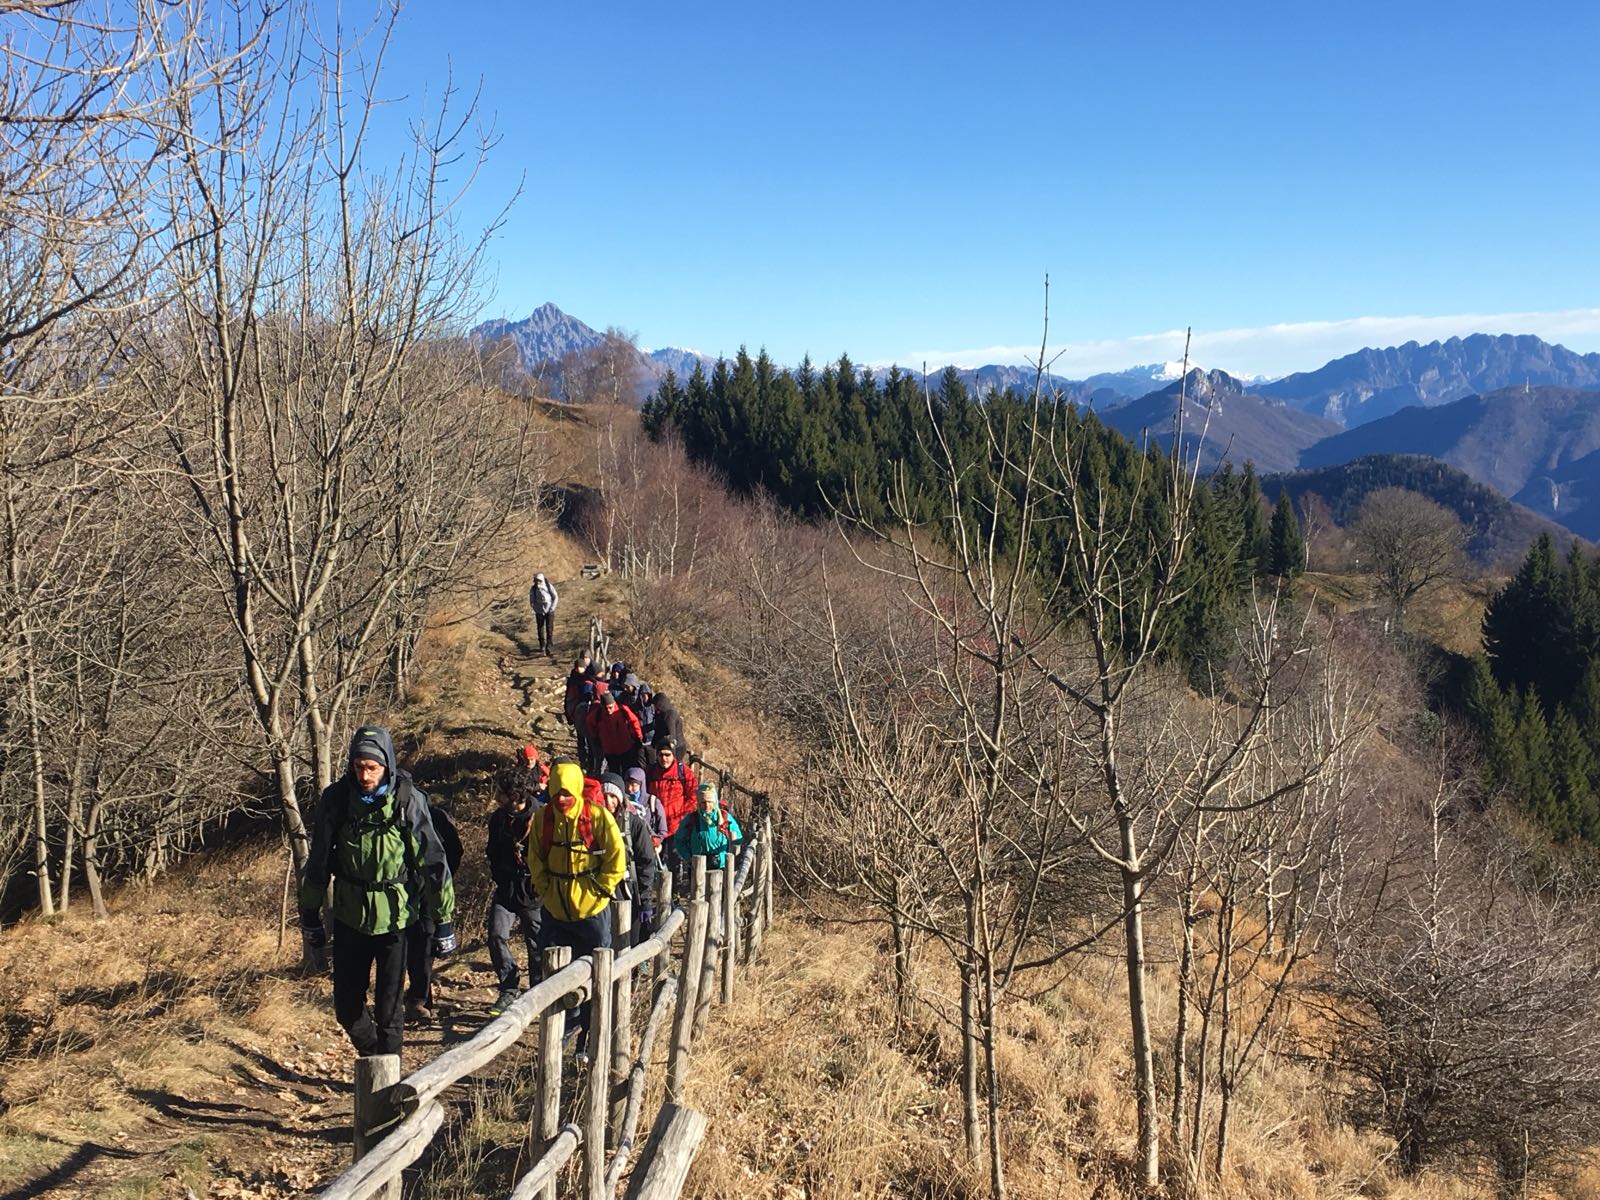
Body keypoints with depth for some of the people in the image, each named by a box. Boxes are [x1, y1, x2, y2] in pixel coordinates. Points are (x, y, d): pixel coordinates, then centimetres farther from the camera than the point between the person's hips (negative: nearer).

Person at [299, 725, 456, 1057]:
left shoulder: (408, 800, -13)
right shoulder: (336, 798, -6)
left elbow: (432, 861, -8)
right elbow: (318, 860, 6)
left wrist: (443, 921, -6)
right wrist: (309, 915, 10)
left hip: (394, 916, -3)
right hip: (349, 916, 3)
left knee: (388, 1008, 0)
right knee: (347, 1007, 10)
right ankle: (372, 1060, 35)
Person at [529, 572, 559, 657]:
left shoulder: (549, 586, -10)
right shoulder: (533, 589, -8)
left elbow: (555, 597, -1)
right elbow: (531, 601, 0)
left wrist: (552, 608, -8)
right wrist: (537, 610, -8)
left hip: (549, 611, -1)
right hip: (539, 612, 1)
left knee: (550, 630, -10)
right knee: (541, 630, 10)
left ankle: (549, 649, -13)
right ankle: (542, 646, 31)